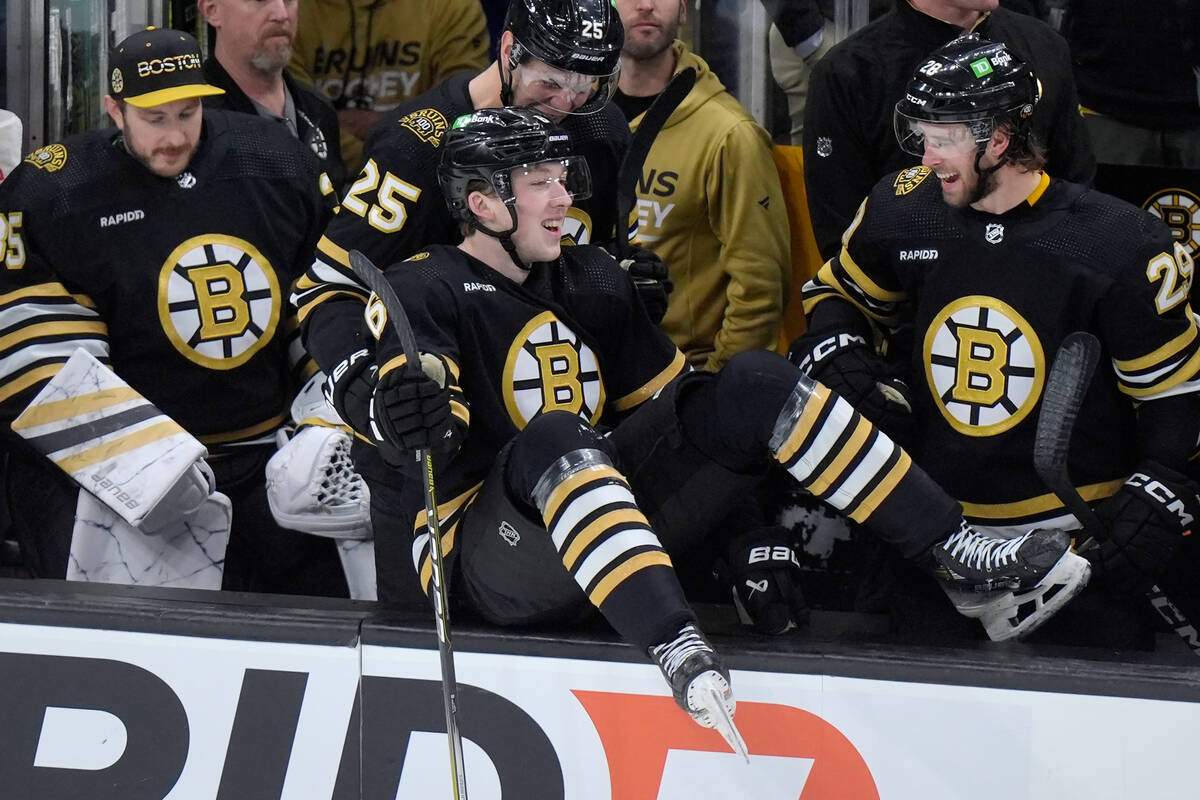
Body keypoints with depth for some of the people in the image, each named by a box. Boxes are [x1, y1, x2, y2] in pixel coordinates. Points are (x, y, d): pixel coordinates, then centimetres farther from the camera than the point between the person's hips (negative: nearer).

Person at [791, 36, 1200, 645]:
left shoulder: (1121, 245, -13)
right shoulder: (902, 211, -1)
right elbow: (838, 293, 18)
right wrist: (831, 352, -4)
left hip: (1073, 534, -3)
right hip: (930, 521, 3)